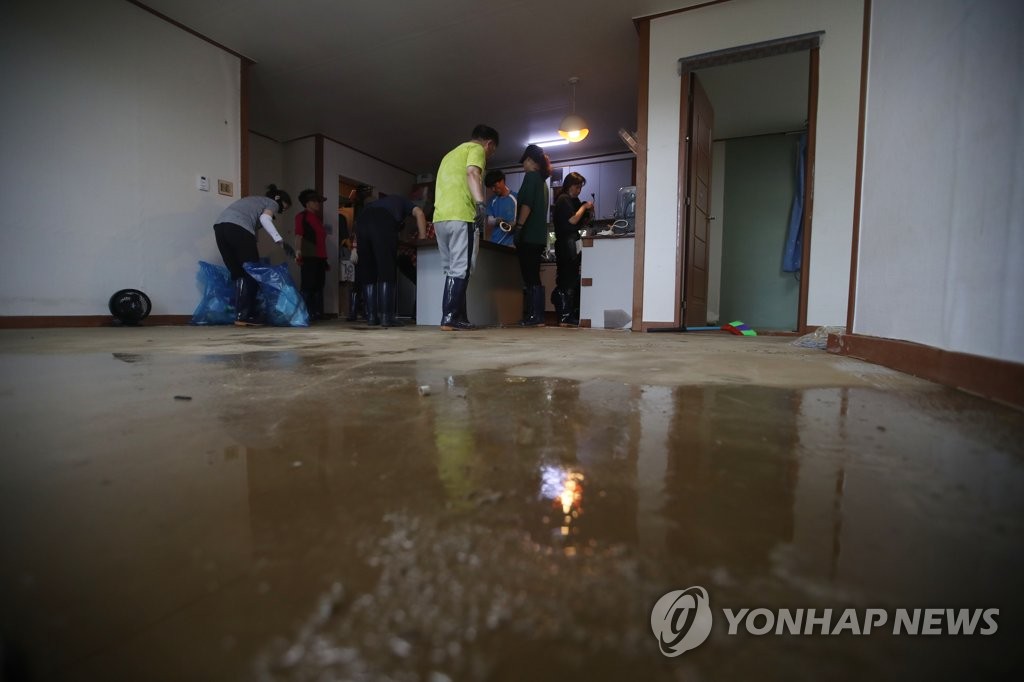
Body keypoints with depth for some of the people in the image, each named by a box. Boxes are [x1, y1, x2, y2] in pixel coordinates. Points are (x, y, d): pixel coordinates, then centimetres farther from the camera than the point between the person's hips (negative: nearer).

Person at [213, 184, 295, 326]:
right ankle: (245, 316, -4)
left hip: (220, 226, 8)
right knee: (251, 273, -1)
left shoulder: (254, 200, 38)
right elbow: (265, 219, -7)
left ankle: (240, 314, 8)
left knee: (238, 274, 10)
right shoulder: (272, 203, 16)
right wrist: (281, 241, -14)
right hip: (238, 228, -8)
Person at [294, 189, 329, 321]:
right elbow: (298, 235, -10)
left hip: (320, 257, 8)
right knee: (307, 286, -7)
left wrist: (325, 259, 23)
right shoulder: (302, 216, 1)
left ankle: (318, 312, 10)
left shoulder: (317, 217, 25)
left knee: (319, 286, 7)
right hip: (308, 257, -8)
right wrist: (298, 251, -24)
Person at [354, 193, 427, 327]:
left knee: (369, 274, 8)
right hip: (382, 222, -5)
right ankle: (386, 316, -11)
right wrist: (422, 239, 10)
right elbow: (419, 213, 10)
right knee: (387, 273, -4)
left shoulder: (382, 201, 43)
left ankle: (371, 316, 4)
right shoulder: (402, 202, 32)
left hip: (362, 220, 5)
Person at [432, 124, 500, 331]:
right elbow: (472, 173, -14)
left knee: (452, 270, 9)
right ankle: (449, 318, -12)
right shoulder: (476, 149, 6)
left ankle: (458, 317, 8)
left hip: (440, 217, 8)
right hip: (459, 216, -8)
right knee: (460, 270, -8)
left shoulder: (451, 154, 32)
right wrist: (480, 203, -27)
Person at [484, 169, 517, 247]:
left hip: (510, 243, -4)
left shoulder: (515, 198, -1)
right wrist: (495, 221, -12)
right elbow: (489, 222, 10)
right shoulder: (492, 201, 13)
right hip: (495, 242, 4)